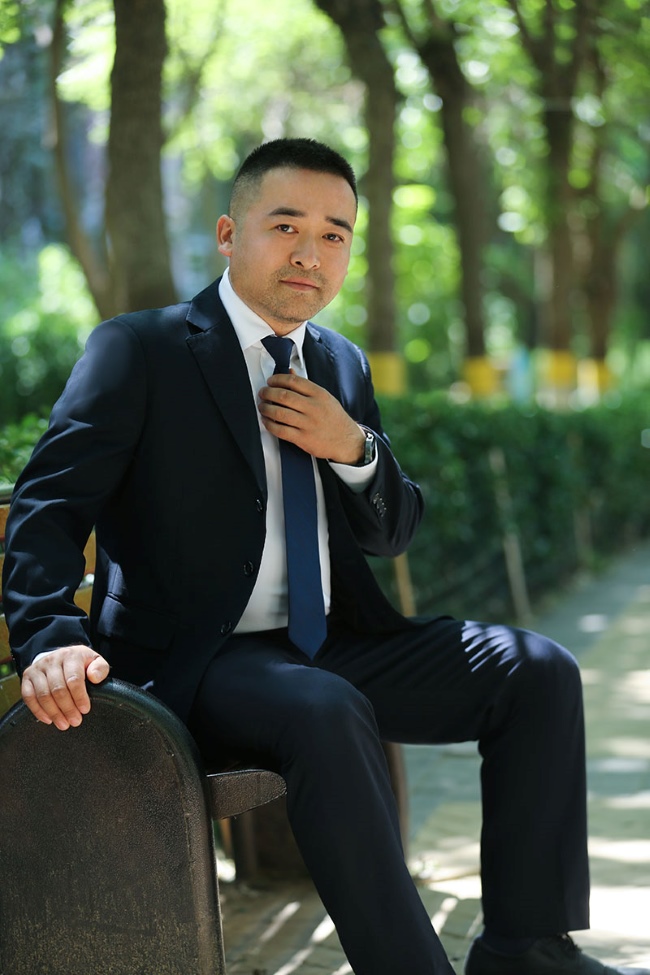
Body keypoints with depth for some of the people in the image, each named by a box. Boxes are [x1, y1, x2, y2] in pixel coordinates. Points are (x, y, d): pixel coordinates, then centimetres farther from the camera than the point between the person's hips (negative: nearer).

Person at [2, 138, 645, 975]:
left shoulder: (343, 366, 16)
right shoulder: (139, 351, -3)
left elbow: (392, 535, 18)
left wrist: (354, 448, -4)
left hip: (335, 648, 7)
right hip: (193, 663, -7)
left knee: (538, 670, -8)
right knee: (327, 712, -37)